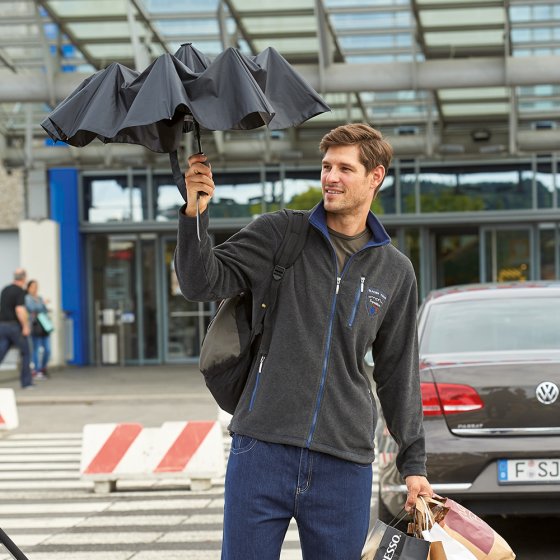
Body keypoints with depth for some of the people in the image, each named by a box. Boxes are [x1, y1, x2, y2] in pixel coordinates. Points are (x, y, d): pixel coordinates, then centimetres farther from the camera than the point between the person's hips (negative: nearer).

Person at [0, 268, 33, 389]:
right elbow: (19, 310, -22)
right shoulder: (20, 291, -12)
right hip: (15, 325, -6)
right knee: (25, 353, 9)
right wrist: (25, 326, -18)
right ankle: (26, 381, 12)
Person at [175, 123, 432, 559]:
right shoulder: (279, 233, 4)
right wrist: (195, 214, -19)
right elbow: (204, 284, -3)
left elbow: (398, 372, 16)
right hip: (261, 451, -1)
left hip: (346, 465, 2)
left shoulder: (395, 271, 11)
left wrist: (413, 462, 14)